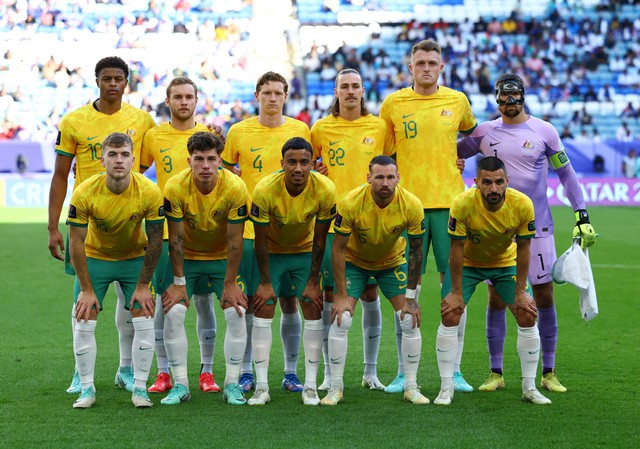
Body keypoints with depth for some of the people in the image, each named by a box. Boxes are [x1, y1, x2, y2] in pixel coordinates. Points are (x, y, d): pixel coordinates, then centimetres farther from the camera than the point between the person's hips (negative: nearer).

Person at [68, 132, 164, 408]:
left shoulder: (150, 192, -25)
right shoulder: (84, 193, -26)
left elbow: (155, 241, -13)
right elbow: (76, 242, -16)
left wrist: (142, 286, -11)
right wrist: (86, 290, -15)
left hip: (135, 258, 0)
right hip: (95, 258, 0)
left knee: (144, 321, -8)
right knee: (84, 322, -7)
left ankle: (140, 388, 5)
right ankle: (87, 389, 7)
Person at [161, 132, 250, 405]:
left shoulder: (235, 188, -24)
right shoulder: (175, 188, -24)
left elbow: (235, 241, -17)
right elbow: (176, 238, -15)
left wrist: (230, 284, -14)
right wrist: (179, 282, -12)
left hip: (223, 258, 0)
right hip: (187, 258, 0)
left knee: (236, 313, -13)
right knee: (173, 313, -14)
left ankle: (232, 384, -1)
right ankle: (180, 385, -2)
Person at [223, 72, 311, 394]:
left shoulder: (300, 130, 5)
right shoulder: (239, 132, 2)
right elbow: (225, 174, 11)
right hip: (250, 230, -1)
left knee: (289, 300, 3)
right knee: (249, 301, 2)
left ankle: (291, 372, 13)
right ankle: (246, 371, 12)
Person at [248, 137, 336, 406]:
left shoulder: (325, 190, -25)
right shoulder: (265, 190, -29)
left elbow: (319, 239, -13)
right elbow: (261, 240, -18)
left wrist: (313, 281, -10)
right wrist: (265, 283, -14)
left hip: (305, 251, 1)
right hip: (272, 252, -1)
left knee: (313, 311, -7)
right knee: (263, 311, -9)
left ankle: (310, 386, -1)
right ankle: (261, 386, -5)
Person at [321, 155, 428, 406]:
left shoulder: (411, 205, -25)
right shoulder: (350, 203, -30)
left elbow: (416, 250, -12)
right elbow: (338, 247, -21)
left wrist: (410, 297, -11)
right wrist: (341, 296, -21)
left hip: (393, 262, 2)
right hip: (355, 261, -1)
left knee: (411, 320, -9)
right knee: (341, 320, -14)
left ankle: (411, 387, 5)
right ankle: (335, 388, -2)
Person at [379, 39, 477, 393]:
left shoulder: (457, 101, 8)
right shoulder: (393, 104, 3)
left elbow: (472, 135, 27)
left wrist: (461, 161, 14)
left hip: (450, 203, 1)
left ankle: (454, 370, 8)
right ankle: (403, 371, 6)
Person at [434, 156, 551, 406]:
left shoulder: (522, 205, -27)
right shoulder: (462, 204, -32)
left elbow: (523, 249, -14)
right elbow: (457, 248, -21)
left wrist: (520, 291, -11)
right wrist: (456, 292, -17)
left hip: (506, 263, 2)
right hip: (467, 263, -1)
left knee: (527, 317, -6)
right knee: (450, 317, -14)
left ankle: (529, 388, 7)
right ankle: (446, 387, -2)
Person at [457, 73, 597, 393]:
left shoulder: (543, 131, 0)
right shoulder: (484, 132, 5)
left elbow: (566, 174, 5)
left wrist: (582, 215, 0)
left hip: (537, 226, -1)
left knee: (544, 296, 0)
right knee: (495, 298, 2)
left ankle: (549, 373, 9)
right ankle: (496, 373, 11)